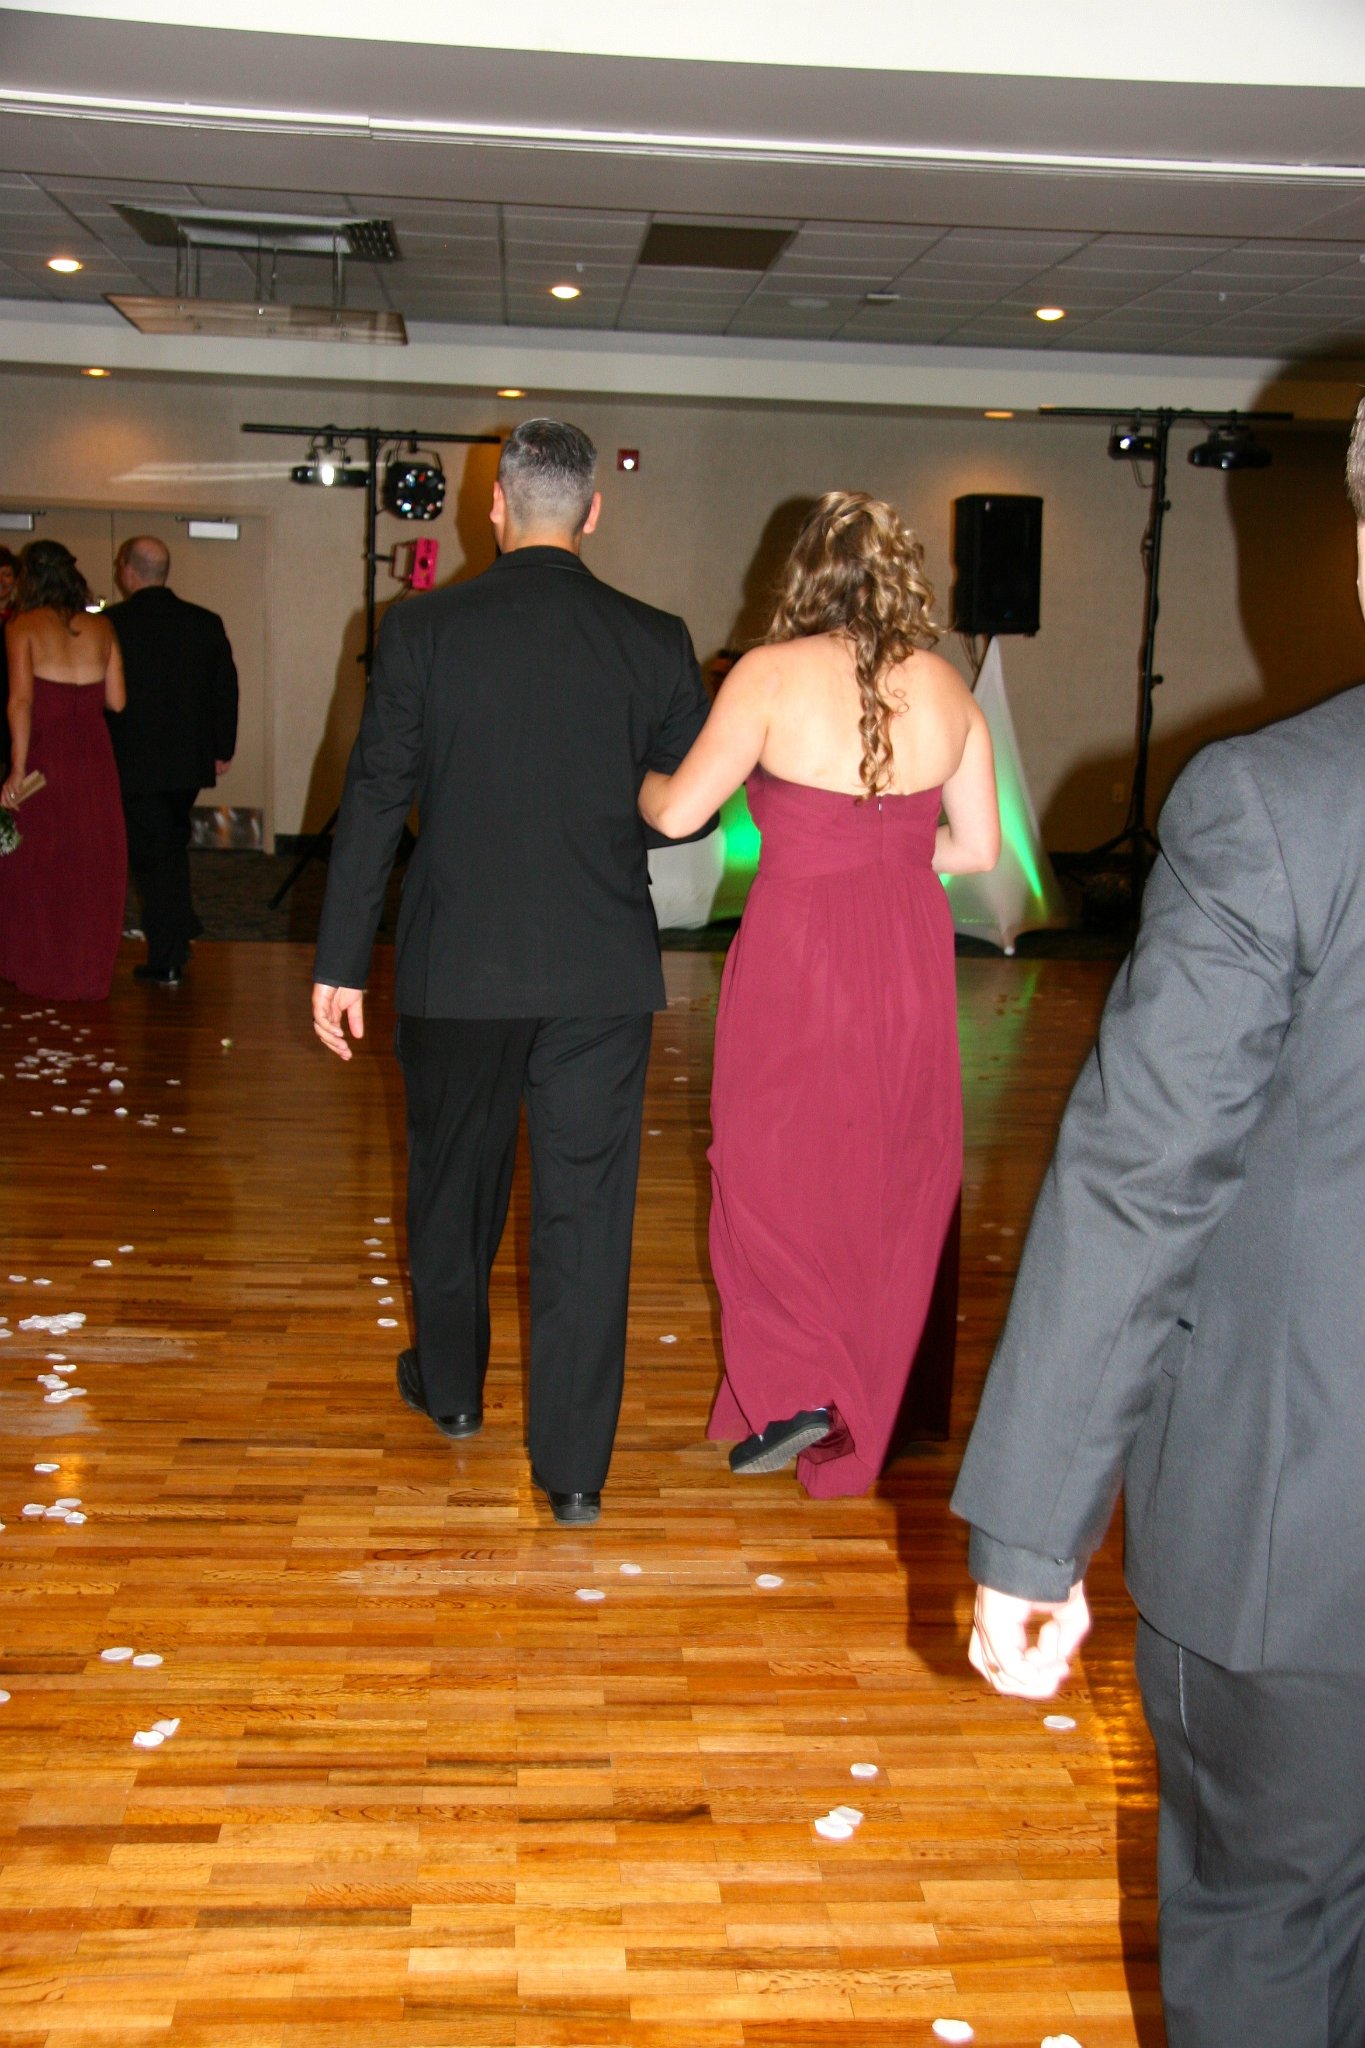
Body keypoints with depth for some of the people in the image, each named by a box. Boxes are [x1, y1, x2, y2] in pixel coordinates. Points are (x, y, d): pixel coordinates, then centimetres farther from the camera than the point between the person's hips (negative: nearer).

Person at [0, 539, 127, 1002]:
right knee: (93, 869, 11)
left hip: (45, 756, -3)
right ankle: (88, 972, 17)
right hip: (95, 760, 3)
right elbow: (117, 701, 3)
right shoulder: (101, 627, 4)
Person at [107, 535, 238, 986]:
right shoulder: (206, 623, 2)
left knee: (150, 853, 3)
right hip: (190, 761, 5)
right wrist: (222, 750, 14)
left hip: (135, 763, -5)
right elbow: (226, 688, 6)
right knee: (173, 846, 22)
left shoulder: (111, 624, -11)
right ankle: (177, 940, 27)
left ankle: (167, 961, 4)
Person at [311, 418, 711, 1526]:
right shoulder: (657, 642, -3)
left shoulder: (424, 628, -6)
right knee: (587, 1208, 5)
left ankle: (451, 1385, 39)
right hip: (604, 974, 0)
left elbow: (375, 799, -5)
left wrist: (342, 960, 1)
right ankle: (575, 1465, 9)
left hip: (457, 965, 0)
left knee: (454, 1180, 20)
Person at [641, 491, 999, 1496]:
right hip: (910, 954, 4)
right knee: (894, 1178, 16)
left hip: (797, 951, -4)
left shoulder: (774, 674, -10)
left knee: (775, 1165, 13)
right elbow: (978, 847, 5)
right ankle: (872, 1407, 28)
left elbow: (678, 812, -7)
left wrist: (633, 776, 15)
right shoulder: (947, 687, 1)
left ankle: (791, 1392, 7)